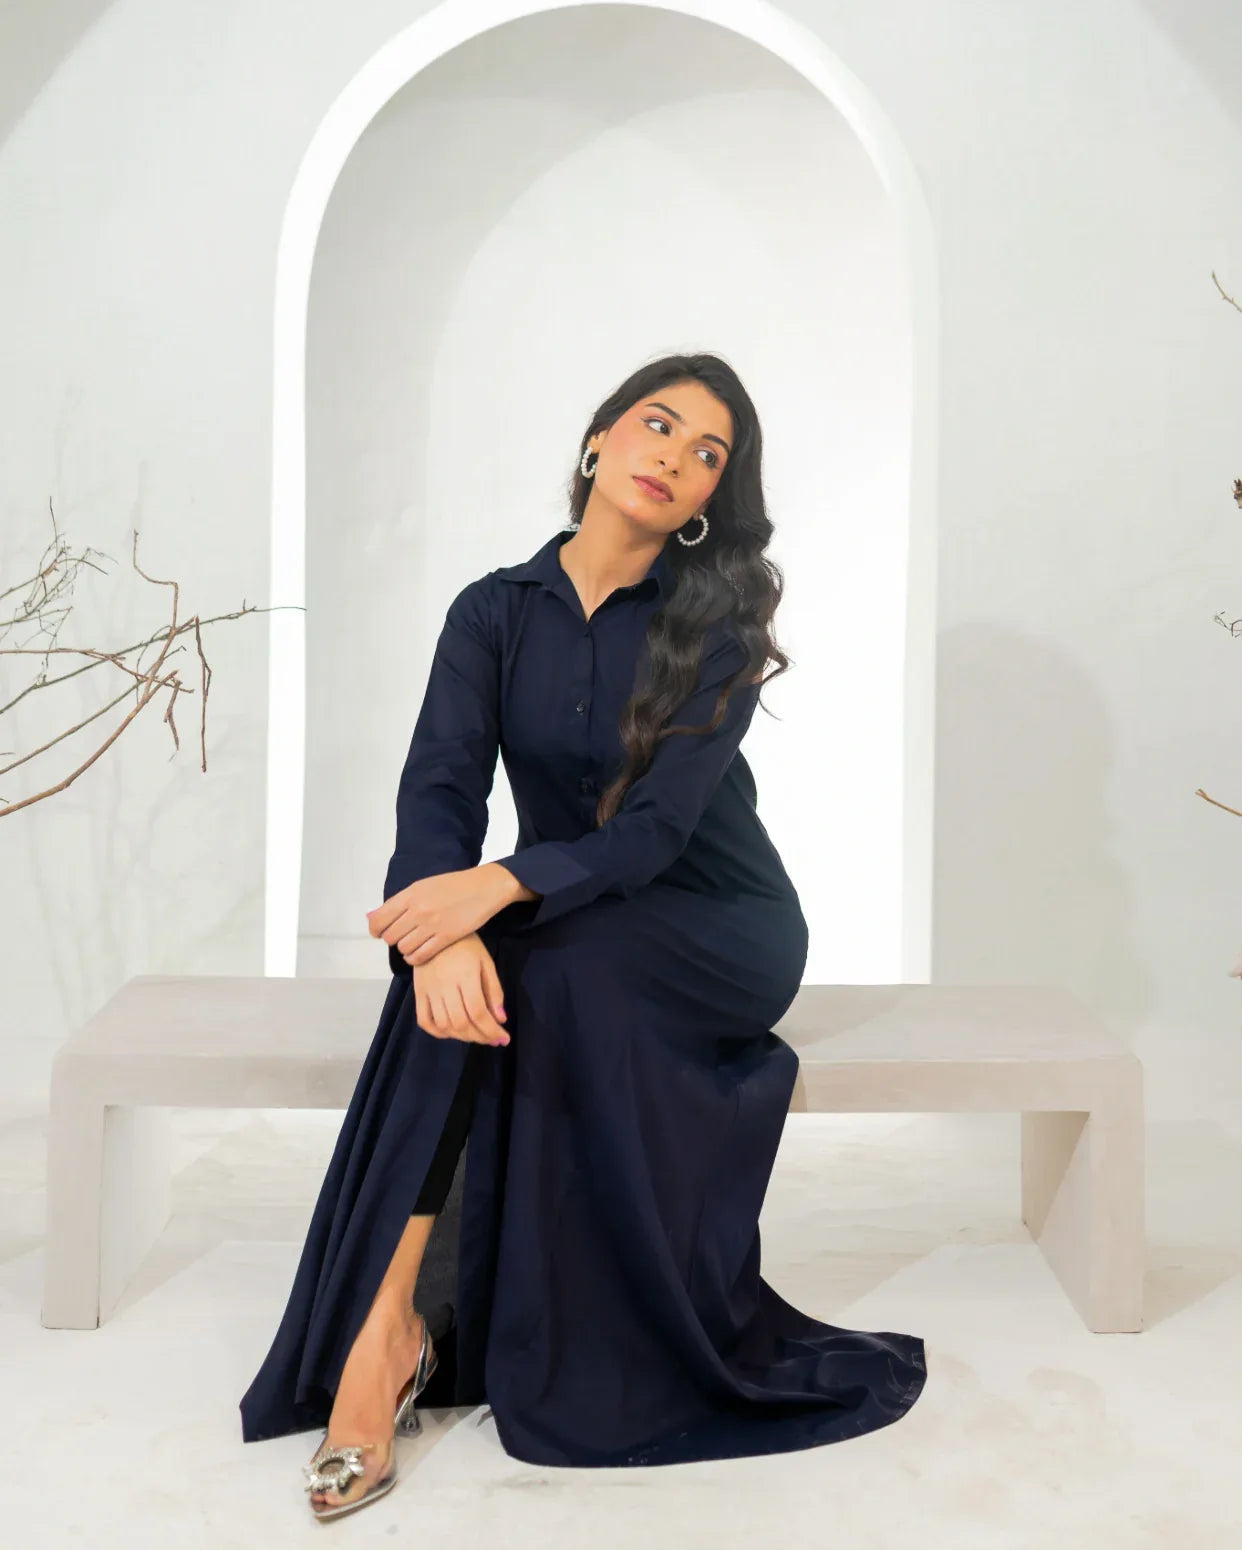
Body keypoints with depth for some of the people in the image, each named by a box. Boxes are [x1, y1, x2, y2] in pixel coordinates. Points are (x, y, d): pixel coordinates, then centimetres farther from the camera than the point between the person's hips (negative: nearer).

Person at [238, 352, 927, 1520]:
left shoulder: (719, 619, -8)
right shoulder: (495, 611, 1)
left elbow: (656, 826, -19)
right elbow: (436, 788, -13)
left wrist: (497, 889, -38)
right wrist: (443, 923, -36)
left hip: (720, 934, -2)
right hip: (565, 933, 3)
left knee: (517, 965, -33)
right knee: (461, 964, -32)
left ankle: (387, 1327, -23)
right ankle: (385, 1326, -26)